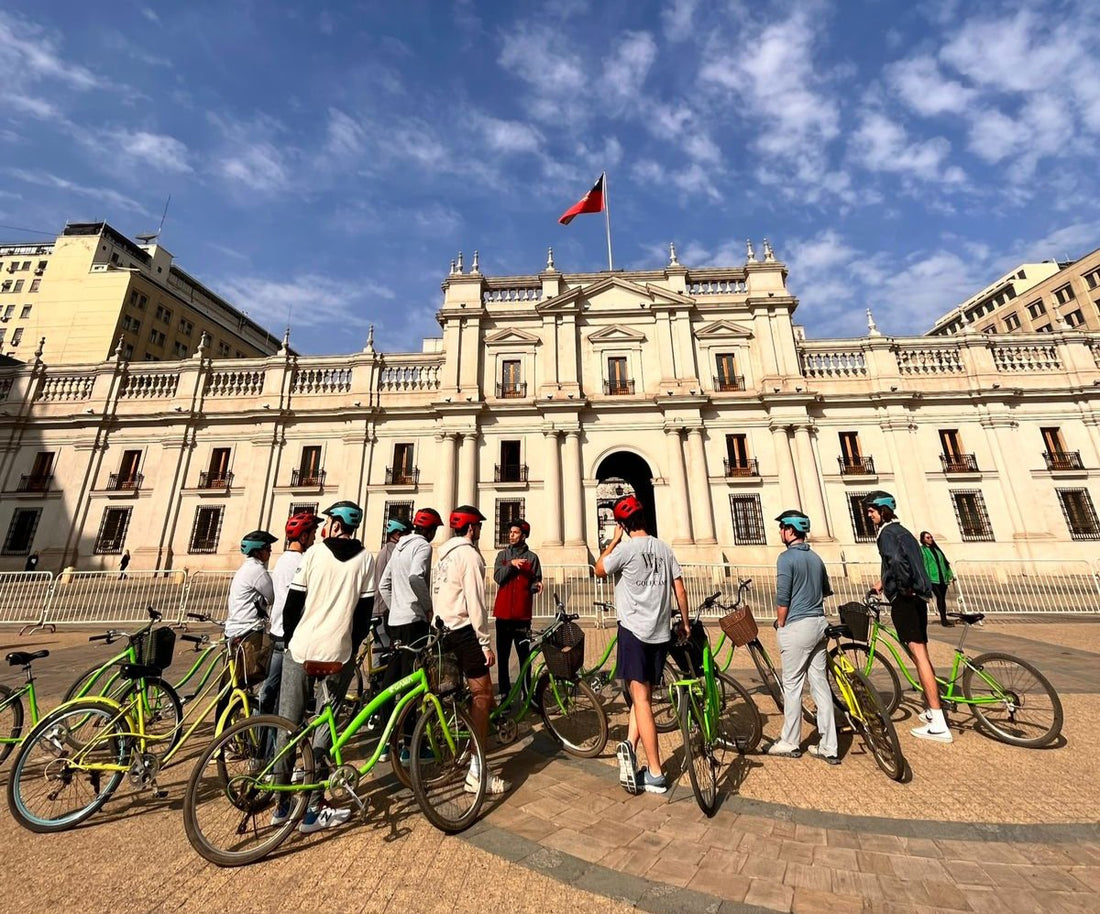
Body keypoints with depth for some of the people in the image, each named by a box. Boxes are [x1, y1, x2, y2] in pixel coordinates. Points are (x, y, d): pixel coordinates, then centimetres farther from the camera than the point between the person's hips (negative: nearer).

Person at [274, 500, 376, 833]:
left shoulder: (314, 554, -3)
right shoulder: (366, 560, -2)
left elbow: (292, 604, 0)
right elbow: (365, 612, 0)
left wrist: (289, 641, 14)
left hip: (300, 649, 0)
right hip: (338, 654, 0)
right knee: (325, 727, 11)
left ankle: (283, 804, 26)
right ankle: (313, 809, 16)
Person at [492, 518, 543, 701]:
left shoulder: (532, 557, 6)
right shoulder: (502, 555, 8)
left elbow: (534, 583, 6)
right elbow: (498, 577, -5)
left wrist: (537, 586, -16)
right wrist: (511, 564, -18)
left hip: (523, 613, -1)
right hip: (503, 612, 1)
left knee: (525, 655, 2)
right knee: (502, 655, 6)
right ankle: (504, 694, 18)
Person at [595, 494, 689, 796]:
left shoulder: (626, 548, -11)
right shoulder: (663, 547, 5)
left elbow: (599, 570, 3)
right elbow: (679, 588, 8)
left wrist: (614, 540, 7)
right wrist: (685, 622, 19)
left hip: (634, 629, -5)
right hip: (661, 632, 6)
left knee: (641, 698, 2)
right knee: (643, 693, 19)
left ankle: (655, 774, 6)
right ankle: (631, 744, 9)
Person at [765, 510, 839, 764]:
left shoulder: (787, 557, -15)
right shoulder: (815, 557, 10)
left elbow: (782, 599, -16)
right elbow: (826, 591, 20)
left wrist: (780, 625, -4)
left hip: (797, 626, -8)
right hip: (819, 624, 8)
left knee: (792, 685, 4)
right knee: (820, 684, 12)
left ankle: (790, 743, 17)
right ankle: (828, 748, 19)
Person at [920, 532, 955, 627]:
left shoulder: (935, 548, 16)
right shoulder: (922, 550, -3)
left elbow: (944, 561, 19)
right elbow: (923, 564, -10)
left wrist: (950, 574, 14)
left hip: (942, 577, 6)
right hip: (933, 578, -6)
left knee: (943, 597, 8)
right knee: (939, 597, -10)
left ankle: (944, 618, 15)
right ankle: (943, 619, -5)